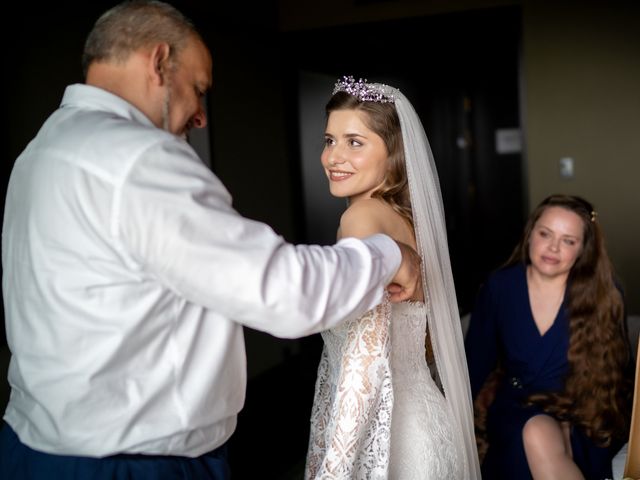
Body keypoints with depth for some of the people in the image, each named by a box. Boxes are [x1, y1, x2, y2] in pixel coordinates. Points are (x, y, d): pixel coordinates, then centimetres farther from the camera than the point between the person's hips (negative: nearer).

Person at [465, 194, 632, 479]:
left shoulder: (602, 293, -7)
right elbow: (477, 359, 1)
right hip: (517, 405, 2)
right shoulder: (499, 286, -4)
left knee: (542, 439, -33)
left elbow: (612, 367, 3)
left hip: (583, 414, -1)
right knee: (536, 434, -33)